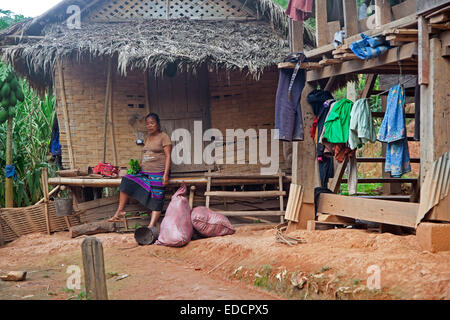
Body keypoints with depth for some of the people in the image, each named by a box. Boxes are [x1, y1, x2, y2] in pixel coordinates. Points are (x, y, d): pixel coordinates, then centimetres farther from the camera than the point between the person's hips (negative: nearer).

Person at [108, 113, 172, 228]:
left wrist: (166, 174, -18)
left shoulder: (163, 137, -3)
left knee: (156, 200, -12)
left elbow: (168, 156, -9)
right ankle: (120, 211, -1)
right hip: (144, 172, 7)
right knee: (126, 181, -6)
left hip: (158, 173, -7)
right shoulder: (147, 138, 19)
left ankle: (151, 227, -17)